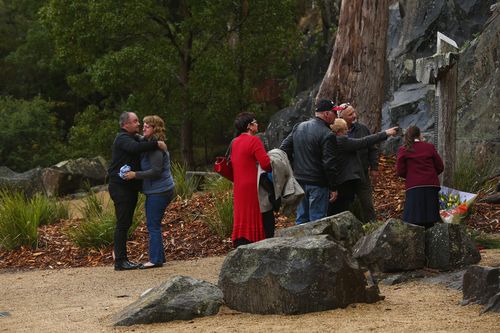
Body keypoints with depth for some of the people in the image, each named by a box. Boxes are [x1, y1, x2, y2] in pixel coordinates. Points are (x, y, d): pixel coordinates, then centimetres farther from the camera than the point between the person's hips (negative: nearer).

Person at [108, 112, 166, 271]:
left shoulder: (134, 138, 21)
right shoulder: (123, 138, -13)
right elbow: (136, 148, -33)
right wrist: (156, 144, -31)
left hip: (130, 187, 10)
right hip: (120, 186, -10)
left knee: (125, 223, 12)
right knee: (122, 223, -10)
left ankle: (121, 258, 17)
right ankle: (120, 261, -10)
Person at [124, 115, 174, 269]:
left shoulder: (155, 148, -17)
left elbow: (156, 171, -23)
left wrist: (135, 175, -21)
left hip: (159, 192, -11)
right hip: (154, 191, 11)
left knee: (153, 225, -7)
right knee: (153, 224, 15)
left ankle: (156, 259, -3)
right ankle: (159, 256, 22)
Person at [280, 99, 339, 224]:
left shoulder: (298, 128, 7)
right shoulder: (327, 135, -15)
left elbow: (283, 149, 9)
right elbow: (328, 163, -16)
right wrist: (333, 188, -9)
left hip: (299, 180, 7)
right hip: (317, 183, -7)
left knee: (301, 219, 14)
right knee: (317, 220, -1)